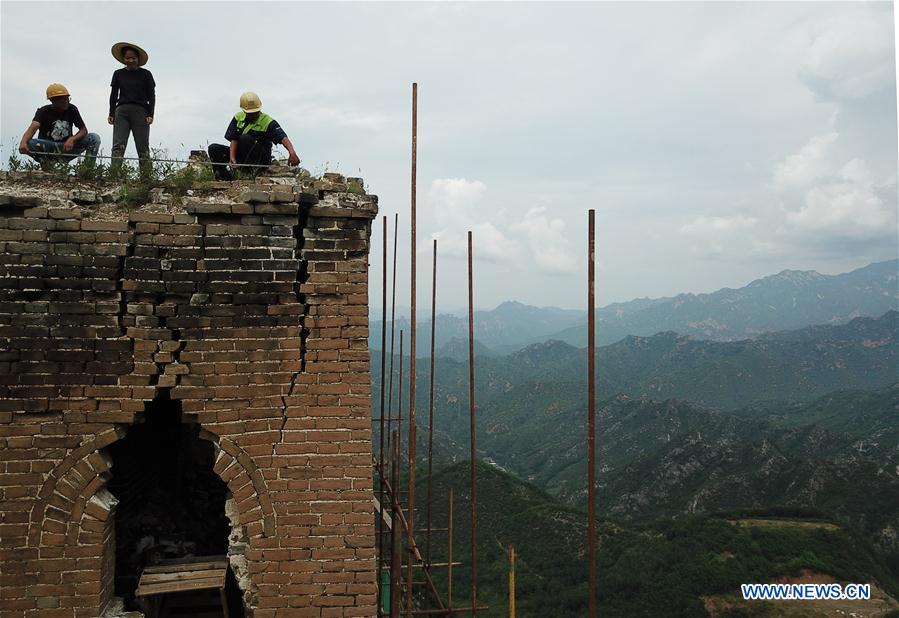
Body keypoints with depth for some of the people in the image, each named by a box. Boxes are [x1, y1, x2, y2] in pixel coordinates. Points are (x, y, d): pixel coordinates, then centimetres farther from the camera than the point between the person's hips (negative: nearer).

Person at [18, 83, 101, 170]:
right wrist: (23, 142, -48)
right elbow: (33, 127, -26)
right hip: (47, 147, -2)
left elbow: (84, 130, -2)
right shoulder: (44, 112, -9)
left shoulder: (72, 109, -1)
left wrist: (72, 139, -25)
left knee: (94, 138, -19)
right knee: (28, 144, -35)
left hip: (67, 147, 2)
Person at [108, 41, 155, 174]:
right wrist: (111, 114, 7)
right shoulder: (118, 74, 16)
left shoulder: (146, 74, 10)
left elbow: (151, 96, 8)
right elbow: (113, 95, 16)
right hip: (122, 110, 2)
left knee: (143, 147, -5)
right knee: (118, 145, -11)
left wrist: (150, 115, -3)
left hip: (140, 111, -1)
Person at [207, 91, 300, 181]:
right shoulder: (238, 118, 2)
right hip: (240, 155, 5)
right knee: (213, 148, -11)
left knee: (245, 138, -32)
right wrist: (232, 157, -20)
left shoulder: (268, 122, -13)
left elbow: (283, 137, -27)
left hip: (261, 159, -5)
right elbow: (233, 140, -3)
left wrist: (292, 152, -47)